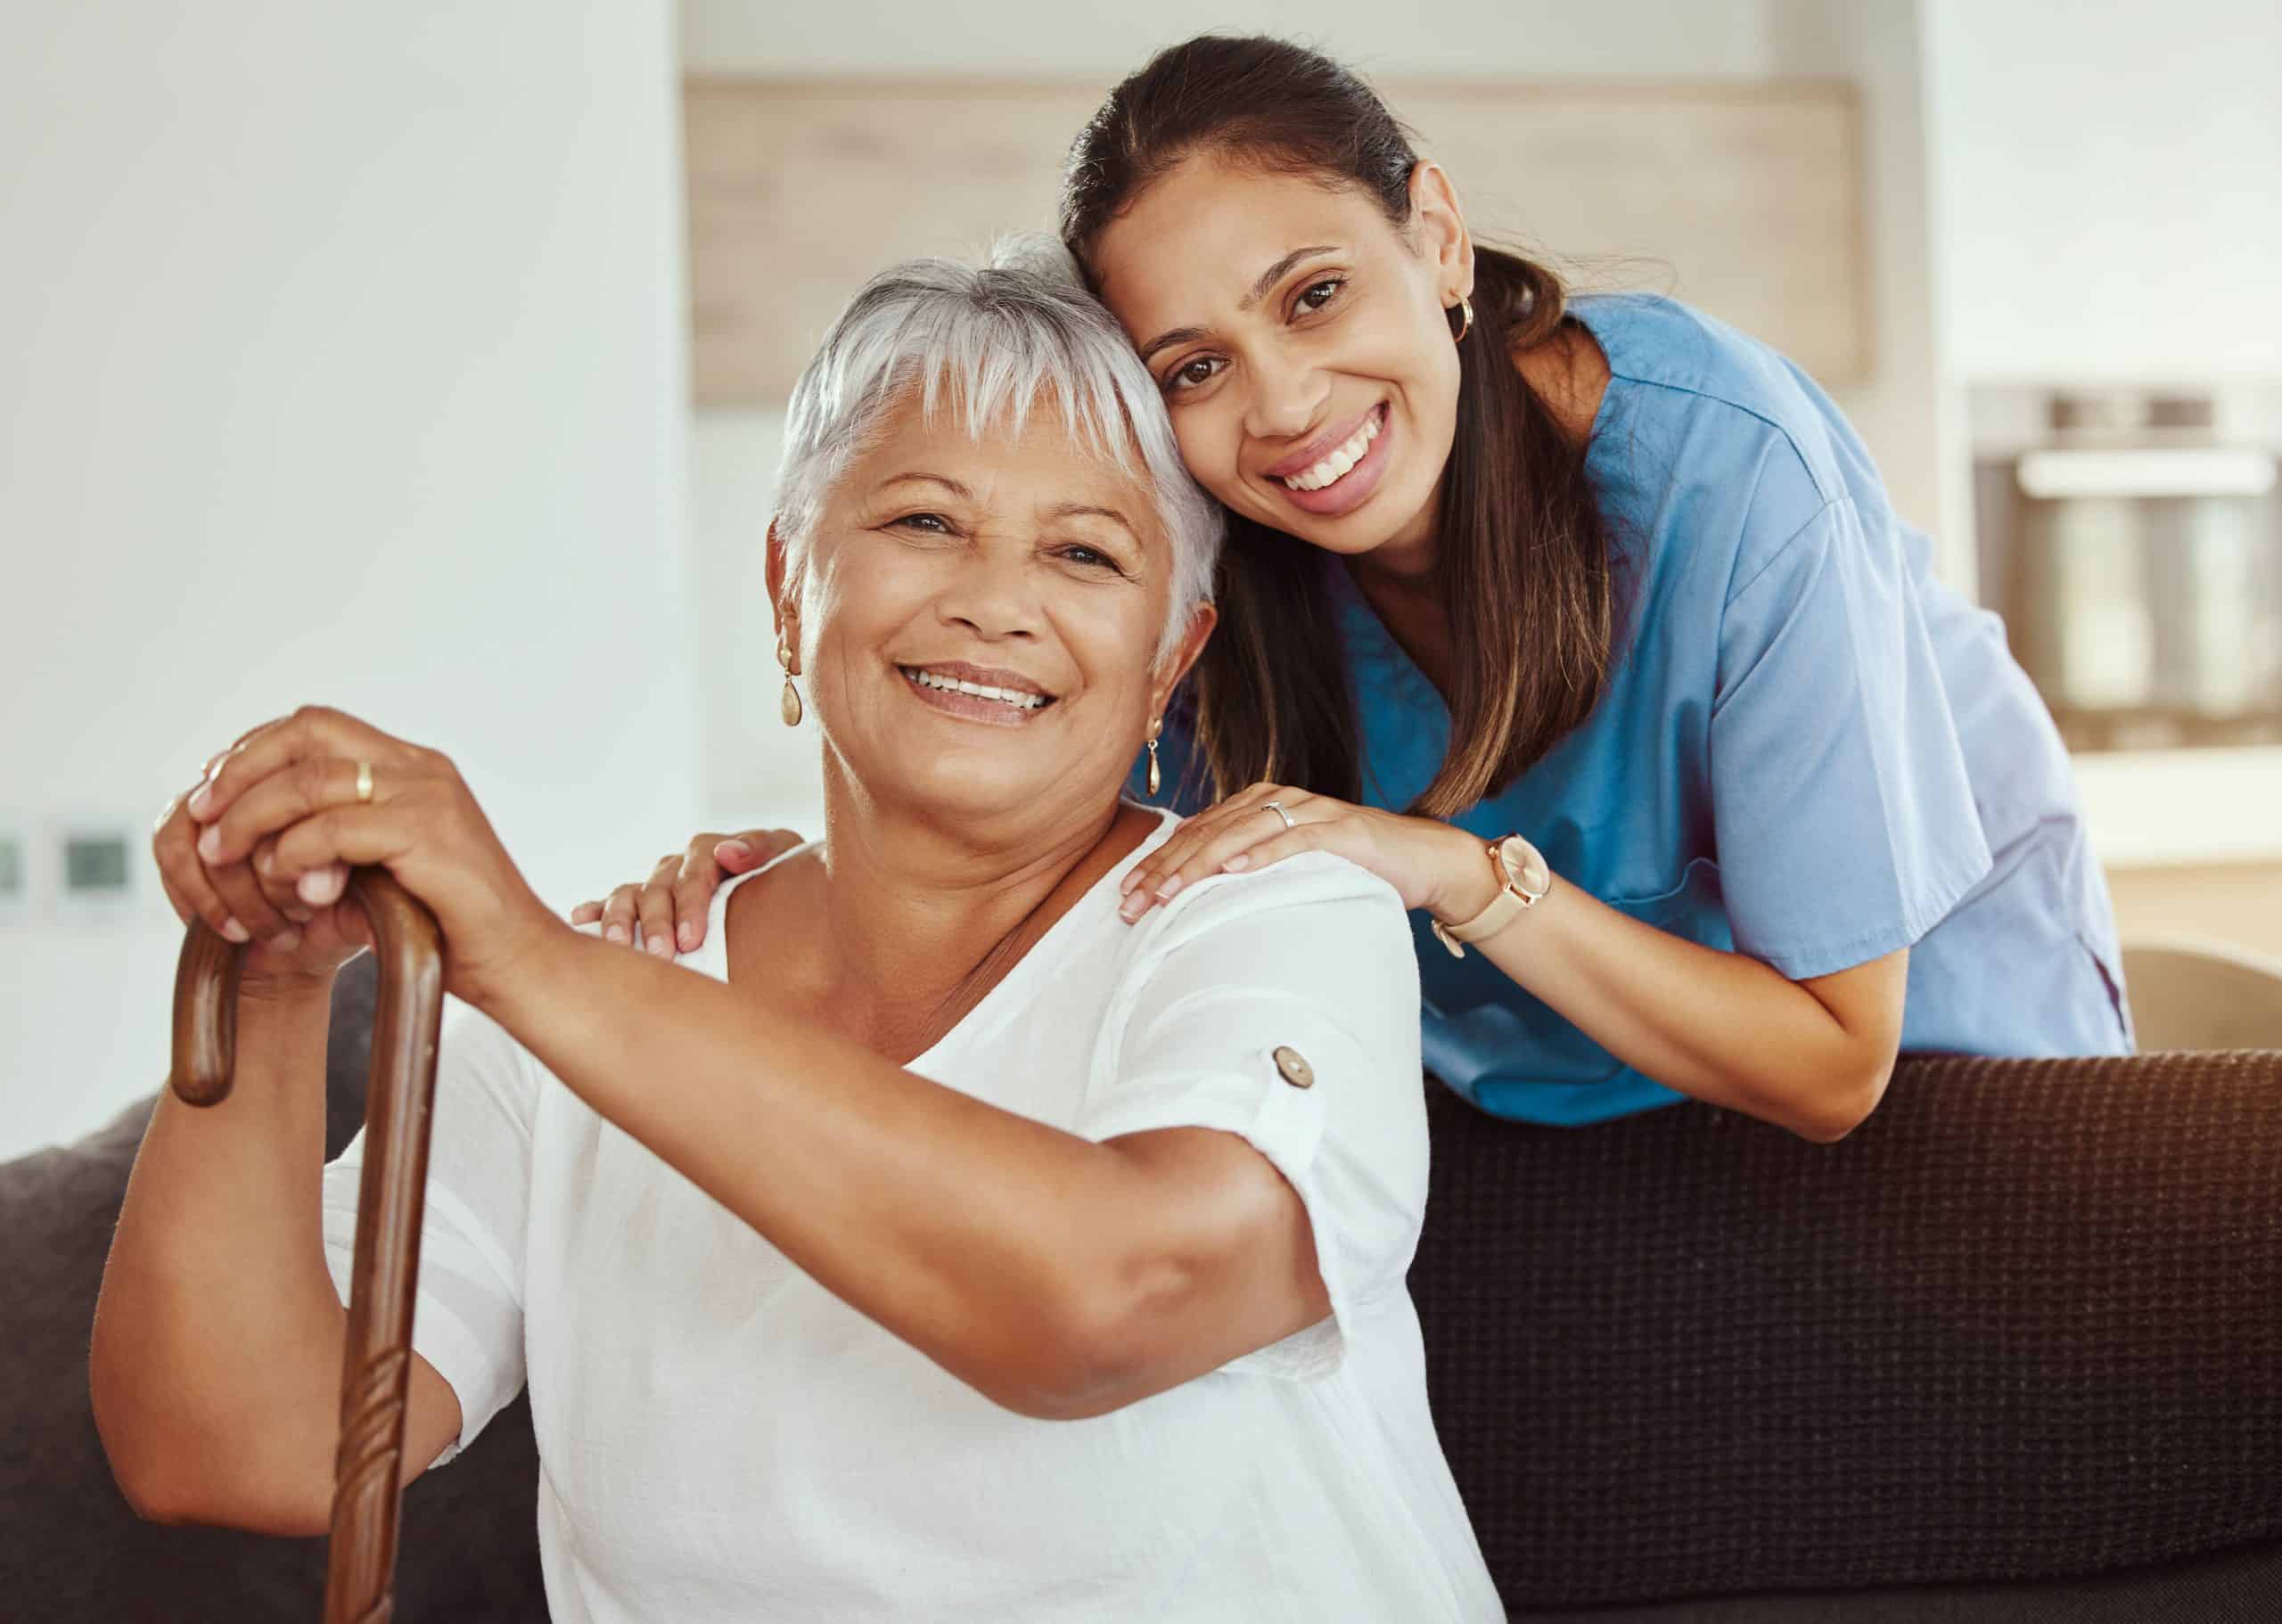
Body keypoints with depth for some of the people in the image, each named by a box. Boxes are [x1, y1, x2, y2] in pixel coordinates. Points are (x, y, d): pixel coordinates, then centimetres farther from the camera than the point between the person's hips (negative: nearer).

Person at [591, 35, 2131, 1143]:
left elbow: (1832, 1069, -29)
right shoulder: (1211, 557, -21)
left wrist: (1461, 871, -40)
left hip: (1914, 1009, -4)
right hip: (1555, 1083, 4)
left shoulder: (1727, 472, -35)